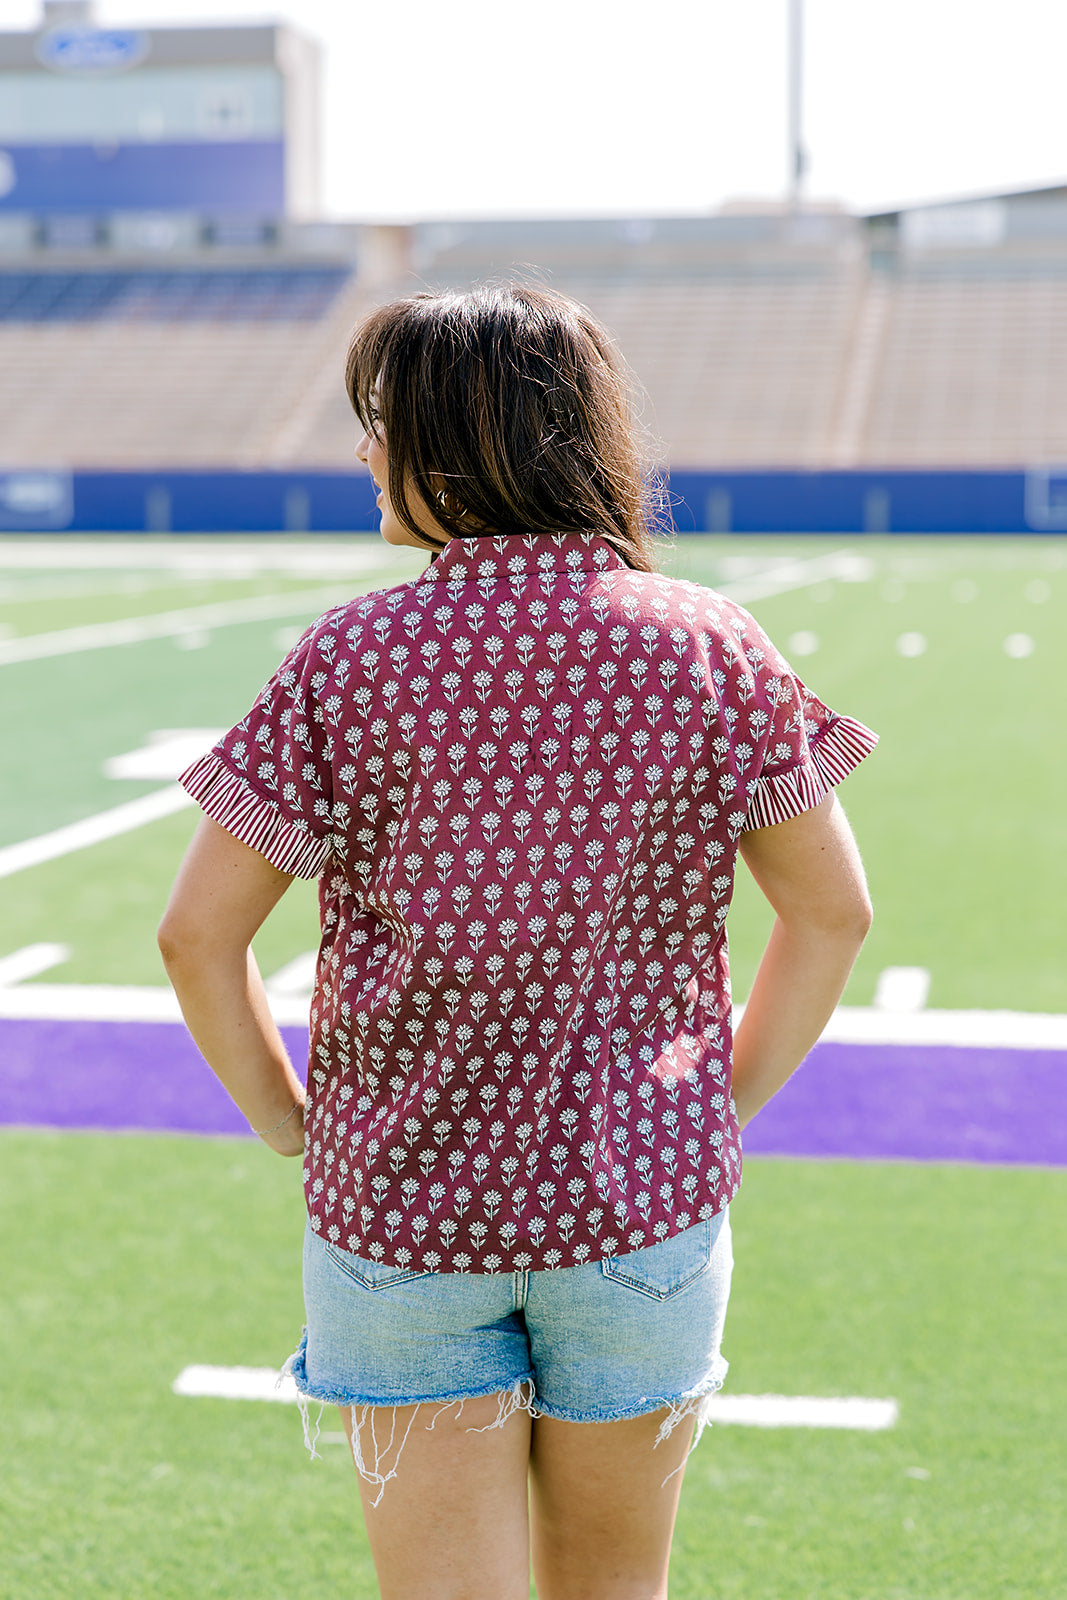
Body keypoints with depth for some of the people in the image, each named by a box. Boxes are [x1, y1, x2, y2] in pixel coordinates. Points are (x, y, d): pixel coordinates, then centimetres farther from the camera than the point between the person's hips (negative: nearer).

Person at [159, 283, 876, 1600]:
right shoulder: (713, 649, -5)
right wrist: (727, 1107, 9)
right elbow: (832, 912, 1)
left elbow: (198, 931, -7)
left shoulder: (352, 660, -11)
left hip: (395, 1201, -2)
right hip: (645, 1199, 2)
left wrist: (288, 1122, 5)